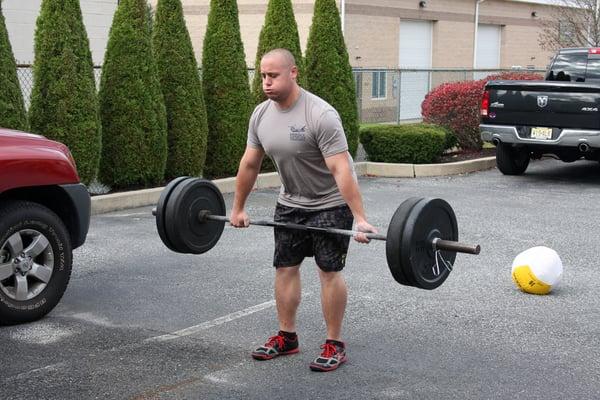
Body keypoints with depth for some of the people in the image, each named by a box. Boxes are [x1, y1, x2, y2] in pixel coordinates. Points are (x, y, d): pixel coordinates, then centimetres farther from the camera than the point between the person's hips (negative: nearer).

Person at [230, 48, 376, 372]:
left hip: (330, 203, -7)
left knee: (329, 270, -6)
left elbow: (341, 169, -32)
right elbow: (249, 164, 5)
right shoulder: (261, 115, -6)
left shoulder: (320, 115, -28)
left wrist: (360, 219, -36)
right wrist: (238, 208, 11)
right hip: (290, 203, 7)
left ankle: (335, 345, 5)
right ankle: (286, 337, 21)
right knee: (285, 267, 8)